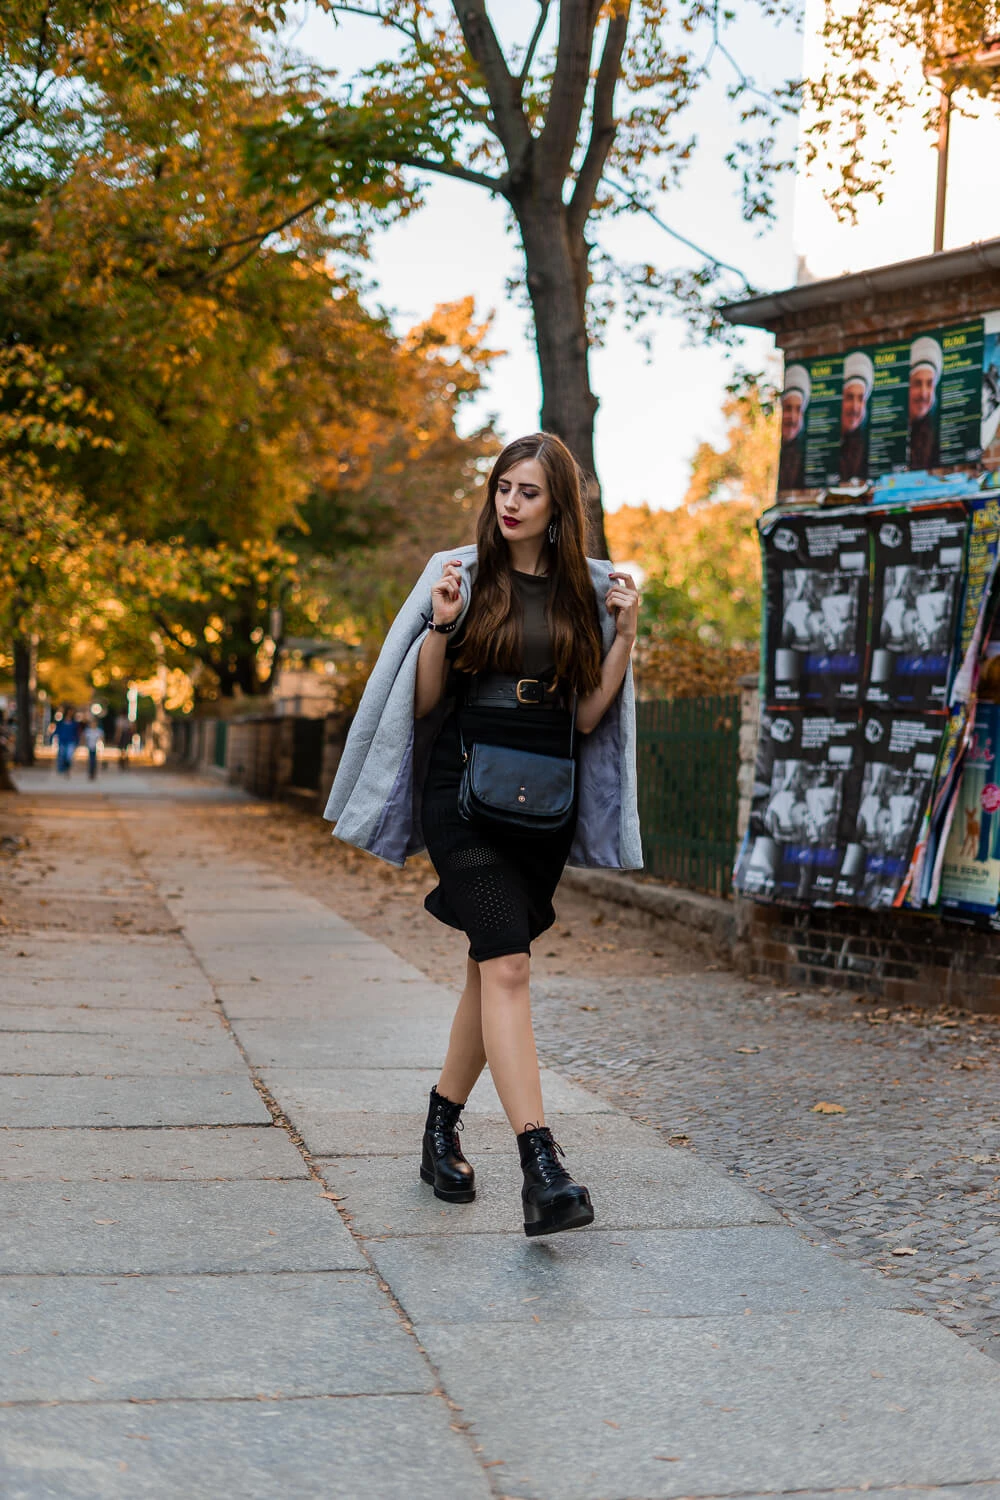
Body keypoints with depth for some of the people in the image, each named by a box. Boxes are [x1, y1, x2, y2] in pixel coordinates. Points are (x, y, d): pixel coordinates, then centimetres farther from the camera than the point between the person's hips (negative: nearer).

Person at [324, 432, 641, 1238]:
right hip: (463, 788, -4)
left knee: (493, 966, 12)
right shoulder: (459, 574, 0)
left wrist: (625, 635, -4)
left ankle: (442, 1132, 31)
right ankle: (541, 1169, -23)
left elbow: (588, 718, 6)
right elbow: (424, 701, 2)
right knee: (508, 965, -17)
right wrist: (441, 627, -13)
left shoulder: (586, 590, 7)